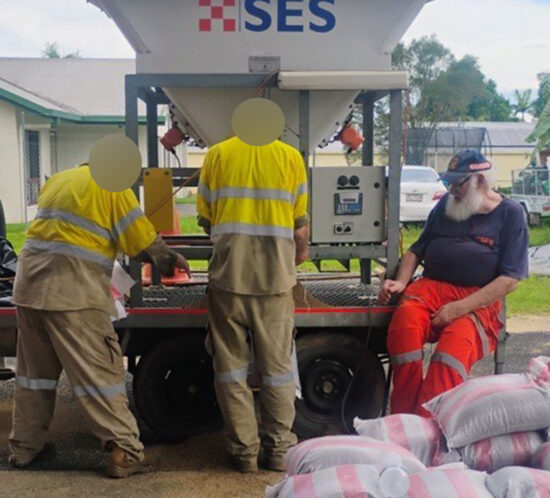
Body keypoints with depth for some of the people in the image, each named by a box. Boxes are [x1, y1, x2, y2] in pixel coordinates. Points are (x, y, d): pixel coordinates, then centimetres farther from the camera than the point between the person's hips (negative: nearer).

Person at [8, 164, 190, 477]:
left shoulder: (59, 179, 19)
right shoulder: (113, 187, -1)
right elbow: (145, 239, -1)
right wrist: (170, 261, 18)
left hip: (30, 283, 7)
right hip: (73, 290, -7)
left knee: (35, 370, 17)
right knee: (100, 370, -4)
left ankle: (24, 447, 27)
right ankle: (124, 452, -2)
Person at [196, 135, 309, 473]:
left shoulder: (218, 154, 3)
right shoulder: (290, 156, 1)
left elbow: (205, 218, 6)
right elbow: (300, 226, 2)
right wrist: (299, 255, 21)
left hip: (228, 277, 0)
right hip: (275, 278, 0)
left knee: (232, 365, 9)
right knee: (277, 367, 11)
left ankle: (244, 450, 14)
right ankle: (279, 448, 18)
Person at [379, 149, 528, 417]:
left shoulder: (510, 213, 5)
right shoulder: (446, 204, 18)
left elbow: (510, 279, -3)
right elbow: (416, 250, 24)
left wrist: (460, 307, -14)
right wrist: (400, 282, 3)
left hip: (479, 300, -3)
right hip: (432, 287, 3)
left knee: (457, 340, -35)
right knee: (405, 319, -30)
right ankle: (403, 420, -27)